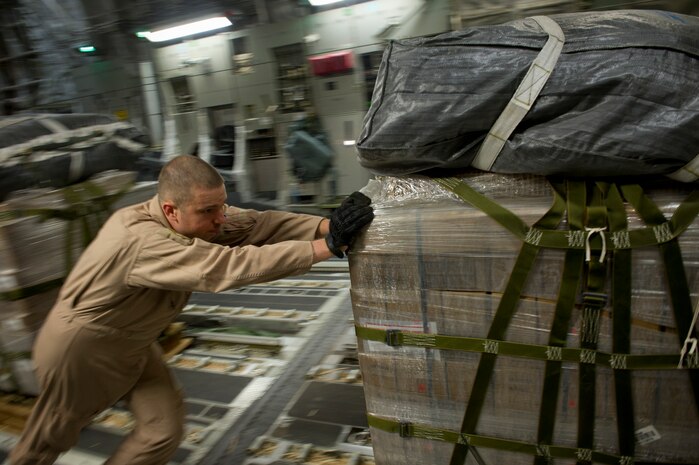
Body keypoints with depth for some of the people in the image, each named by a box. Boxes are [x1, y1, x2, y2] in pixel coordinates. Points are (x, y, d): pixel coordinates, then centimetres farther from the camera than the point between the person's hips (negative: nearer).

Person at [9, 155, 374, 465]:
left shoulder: (196, 217, -17)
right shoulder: (142, 241, -40)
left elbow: (258, 224, -25)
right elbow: (227, 267, -51)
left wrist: (325, 226, -40)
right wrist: (326, 246, -53)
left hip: (132, 344, 7)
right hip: (80, 348, -6)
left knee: (164, 430, 4)